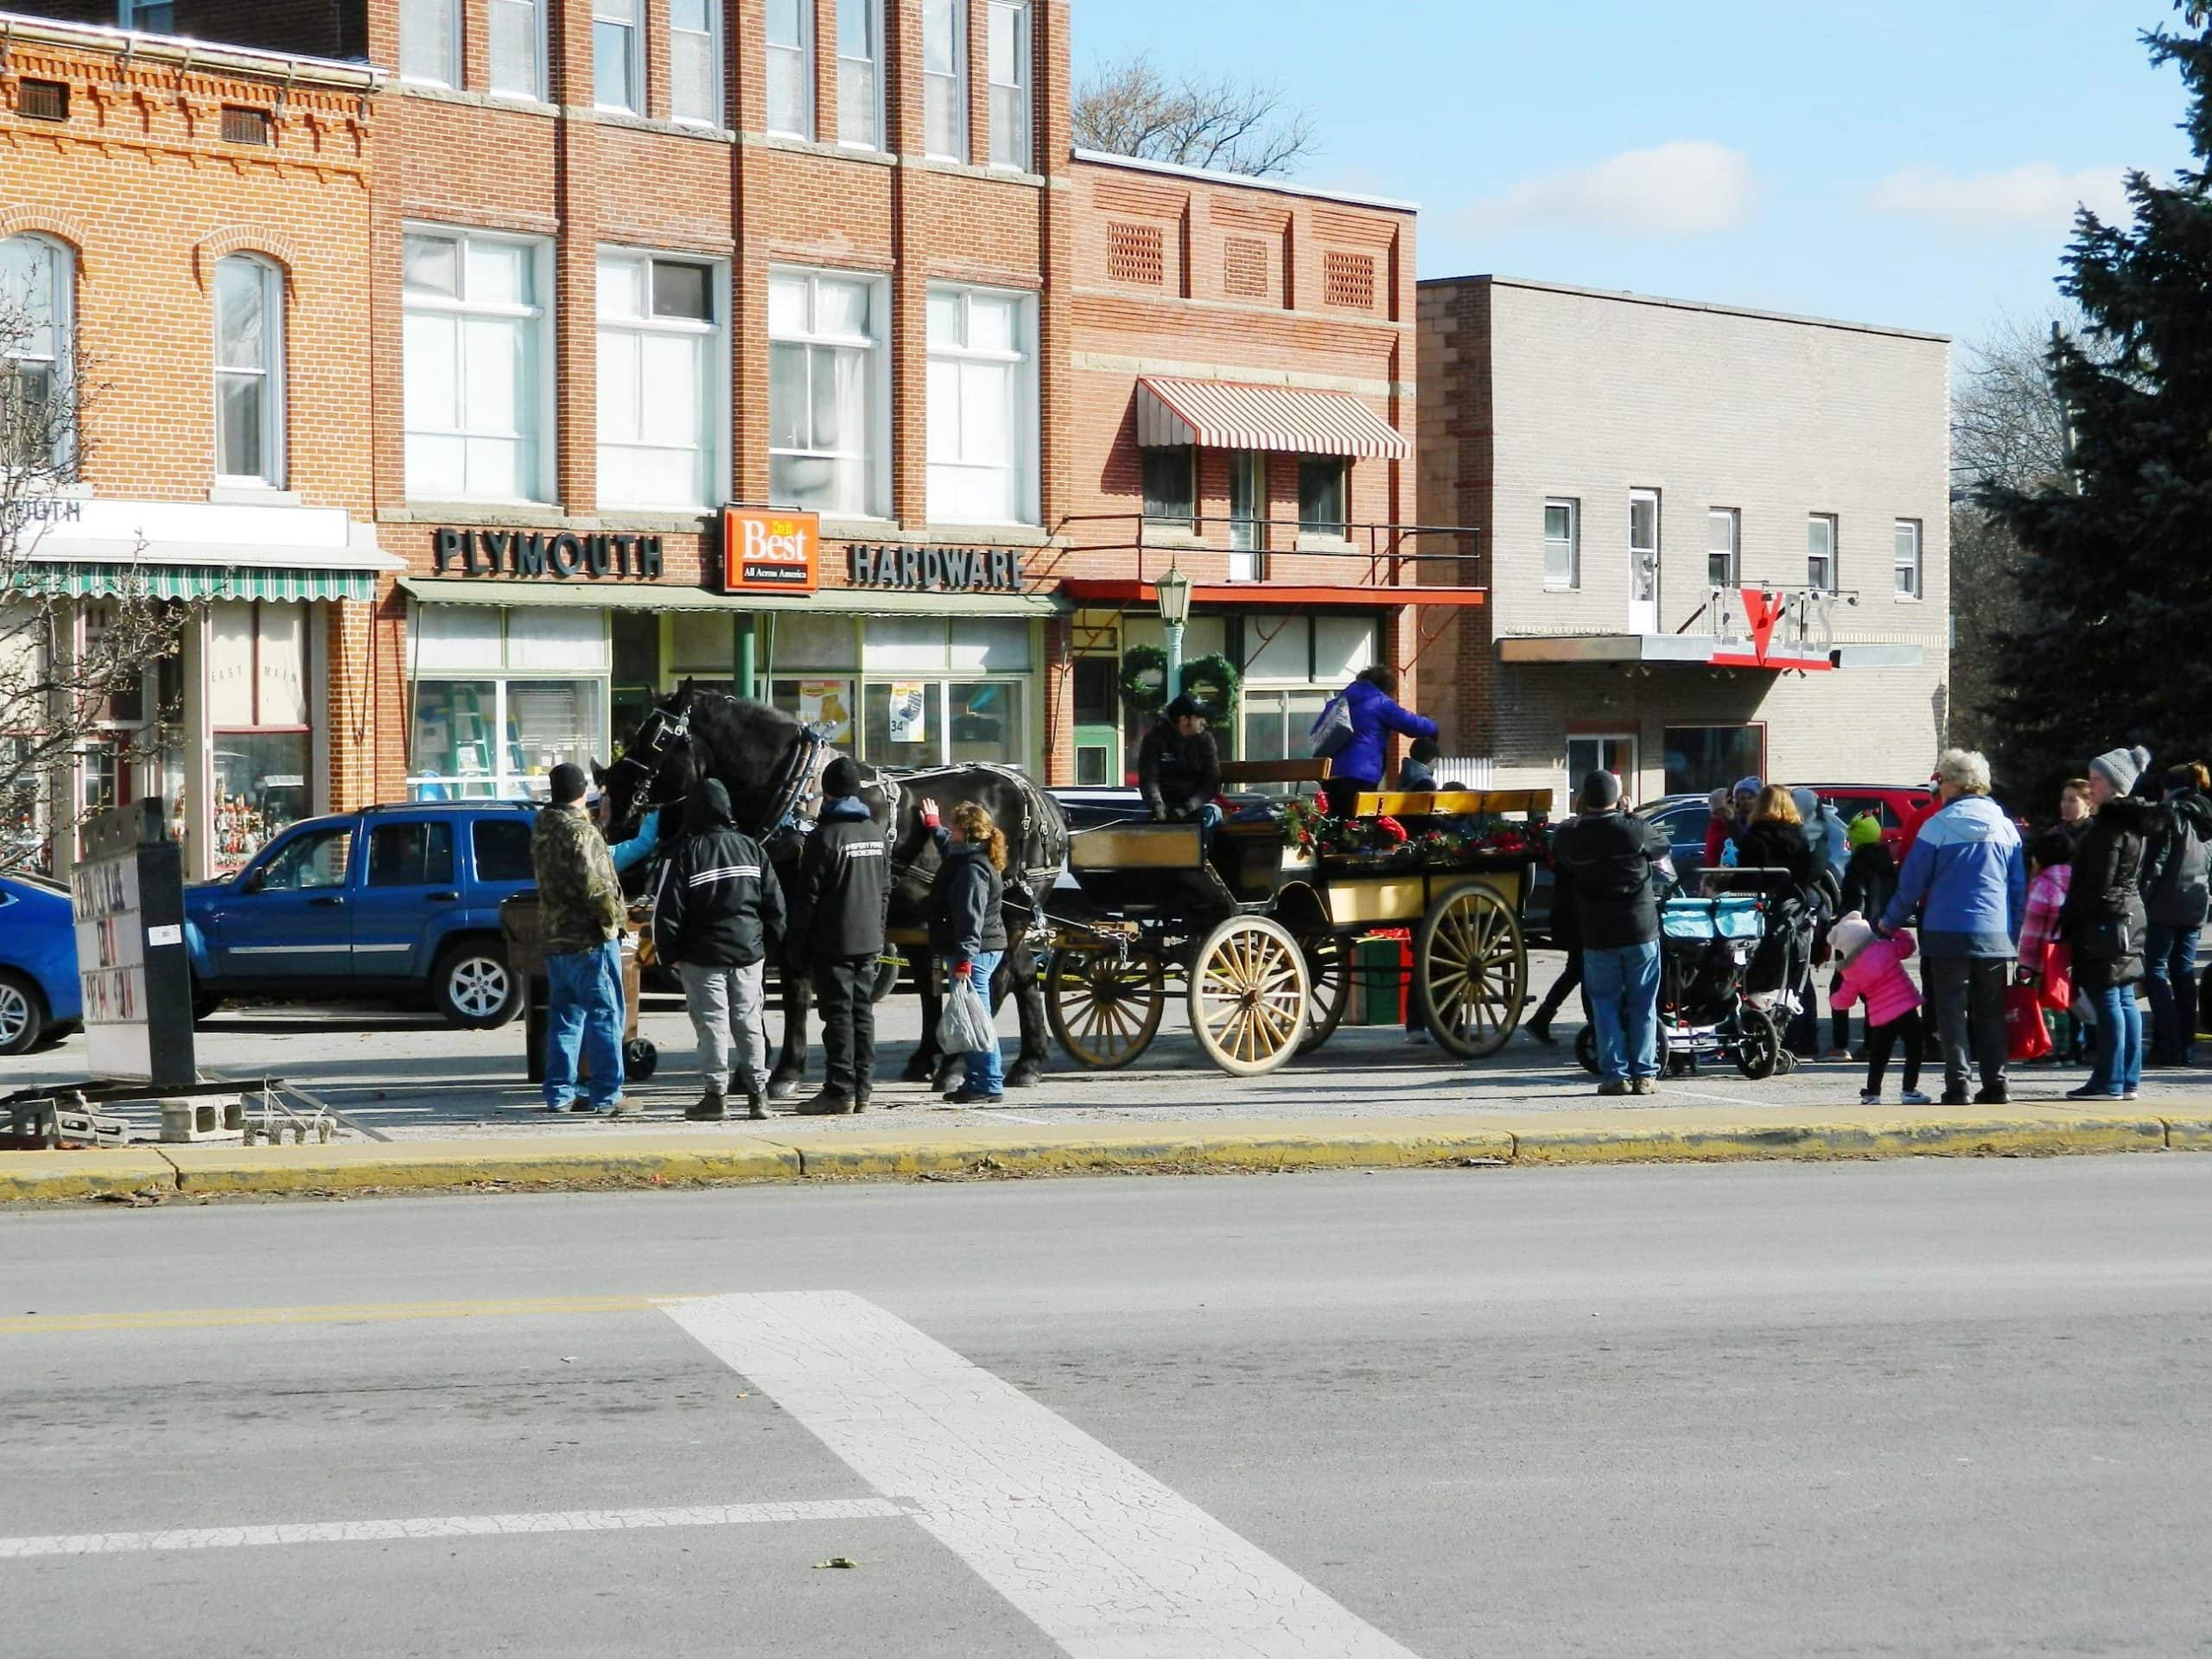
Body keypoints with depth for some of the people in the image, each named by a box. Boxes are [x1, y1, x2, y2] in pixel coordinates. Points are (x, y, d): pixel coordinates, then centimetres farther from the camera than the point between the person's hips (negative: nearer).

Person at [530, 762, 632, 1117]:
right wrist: (612, 918, -9)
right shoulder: (580, 831, -17)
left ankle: (559, 1094, 13)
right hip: (590, 940, -8)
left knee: (564, 1017, 13)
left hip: (553, 937, 8)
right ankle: (607, 1096, -3)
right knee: (604, 1016, -3)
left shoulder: (541, 828, 9)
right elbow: (594, 886, -23)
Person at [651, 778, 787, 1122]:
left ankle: (716, 1096, -1)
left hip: (704, 955, -4)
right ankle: (757, 1094, 10)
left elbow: (667, 910, -10)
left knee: (712, 1023, 0)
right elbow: (775, 902, 7)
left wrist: (669, 953, 1)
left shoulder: (686, 854, -10)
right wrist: (768, 943, 16)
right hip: (749, 952, 4)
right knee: (749, 1022, 9)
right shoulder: (750, 848, 4)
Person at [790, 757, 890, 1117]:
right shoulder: (875, 833, 9)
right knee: (863, 1013, 10)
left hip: (833, 942, -6)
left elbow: (808, 895, -12)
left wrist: (798, 937, -5)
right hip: (869, 940, 7)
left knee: (838, 1014, -5)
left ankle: (840, 1091, -5)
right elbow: (885, 889, 15)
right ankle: (862, 1090, 12)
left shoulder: (825, 837, -13)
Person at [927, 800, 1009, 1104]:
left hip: (974, 953, -11)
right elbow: (947, 845, 42)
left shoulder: (972, 869, -19)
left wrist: (964, 959, -32)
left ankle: (989, 1086, -7)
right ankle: (977, 1081, 22)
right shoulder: (963, 857, 14)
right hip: (979, 952, 11)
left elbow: (970, 919, -27)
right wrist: (933, 825, 57)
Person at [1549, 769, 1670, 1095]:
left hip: (1598, 934, 1)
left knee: (1605, 1004, 8)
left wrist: (1579, 818, 17)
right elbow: (1662, 845, 8)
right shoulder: (1636, 830, -10)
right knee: (1643, 1005, 7)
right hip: (1641, 931, -1)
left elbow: (1557, 857, 13)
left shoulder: (1571, 838, -7)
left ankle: (1615, 1074, 2)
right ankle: (1644, 1074, 5)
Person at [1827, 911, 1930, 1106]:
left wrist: (1835, 999, 27)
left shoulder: (1850, 972, 1)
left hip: (1880, 1017, 3)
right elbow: (1907, 945, 7)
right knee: (1913, 1050, 6)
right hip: (1905, 1009, -3)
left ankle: (1872, 1094, 15)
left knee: (1878, 1055, 15)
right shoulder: (1885, 948, -8)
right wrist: (1894, 930, 21)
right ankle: (1910, 1091, 4)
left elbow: (1843, 1000, 5)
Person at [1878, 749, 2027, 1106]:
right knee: (1991, 1013, 11)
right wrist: (2015, 939, 18)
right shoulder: (2005, 827, 9)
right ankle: (1995, 1084, 9)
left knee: (1952, 1012, -1)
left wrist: (1890, 922, 13)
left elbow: (1912, 882, -1)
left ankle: (1957, 1085, -7)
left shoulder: (1939, 825, -5)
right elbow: (2020, 889, 12)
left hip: (1948, 934, -4)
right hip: (1996, 938, 4)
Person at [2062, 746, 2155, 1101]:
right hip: (2130, 916, 10)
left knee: (2107, 1002, -7)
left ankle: (2109, 1082, -6)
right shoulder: (2134, 823, 14)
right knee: (2125, 1000, 11)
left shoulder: (2110, 826, -16)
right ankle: (2128, 1080, 14)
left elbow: (2097, 884, -19)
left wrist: (2070, 924, -13)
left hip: (2105, 922, -10)